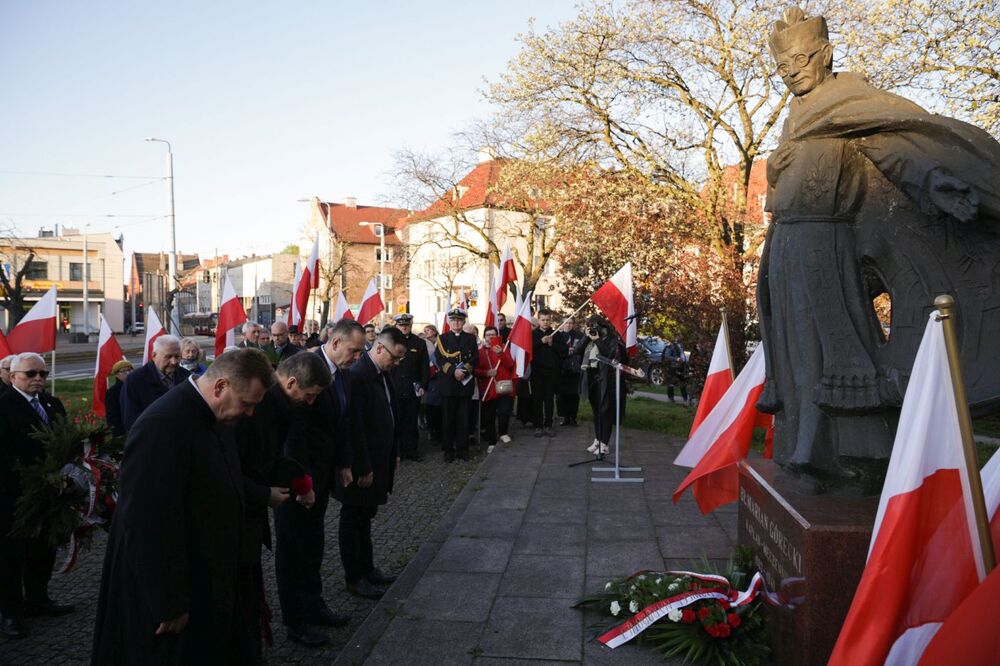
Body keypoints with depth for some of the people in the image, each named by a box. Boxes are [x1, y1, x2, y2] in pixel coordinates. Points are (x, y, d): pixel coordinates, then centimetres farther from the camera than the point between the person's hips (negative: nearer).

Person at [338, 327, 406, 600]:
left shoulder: (382, 374, 6)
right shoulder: (357, 375, -23)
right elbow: (355, 427, -24)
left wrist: (394, 453, 14)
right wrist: (363, 469, -22)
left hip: (379, 460, 9)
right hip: (362, 465, -9)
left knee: (365, 516, 21)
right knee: (353, 519, 8)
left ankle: (367, 568, 34)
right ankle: (354, 577, 20)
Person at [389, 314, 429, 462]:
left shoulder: (419, 343, 7)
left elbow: (425, 366, 6)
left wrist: (423, 386, -2)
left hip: (413, 390, 1)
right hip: (394, 389, -1)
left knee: (411, 422, 8)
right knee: (396, 422, 4)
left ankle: (411, 450, 16)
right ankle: (397, 451, 12)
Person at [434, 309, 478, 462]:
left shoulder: (471, 339, 12)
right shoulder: (442, 339, 7)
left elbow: (474, 359, 2)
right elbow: (440, 360, -4)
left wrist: (464, 371, -14)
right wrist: (453, 371, -16)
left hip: (466, 383, 1)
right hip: (448, 384, -1)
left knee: (463, 418, 4)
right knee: (448, 418, 2)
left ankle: (462, 449, 12)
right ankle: (448, 449, 9)